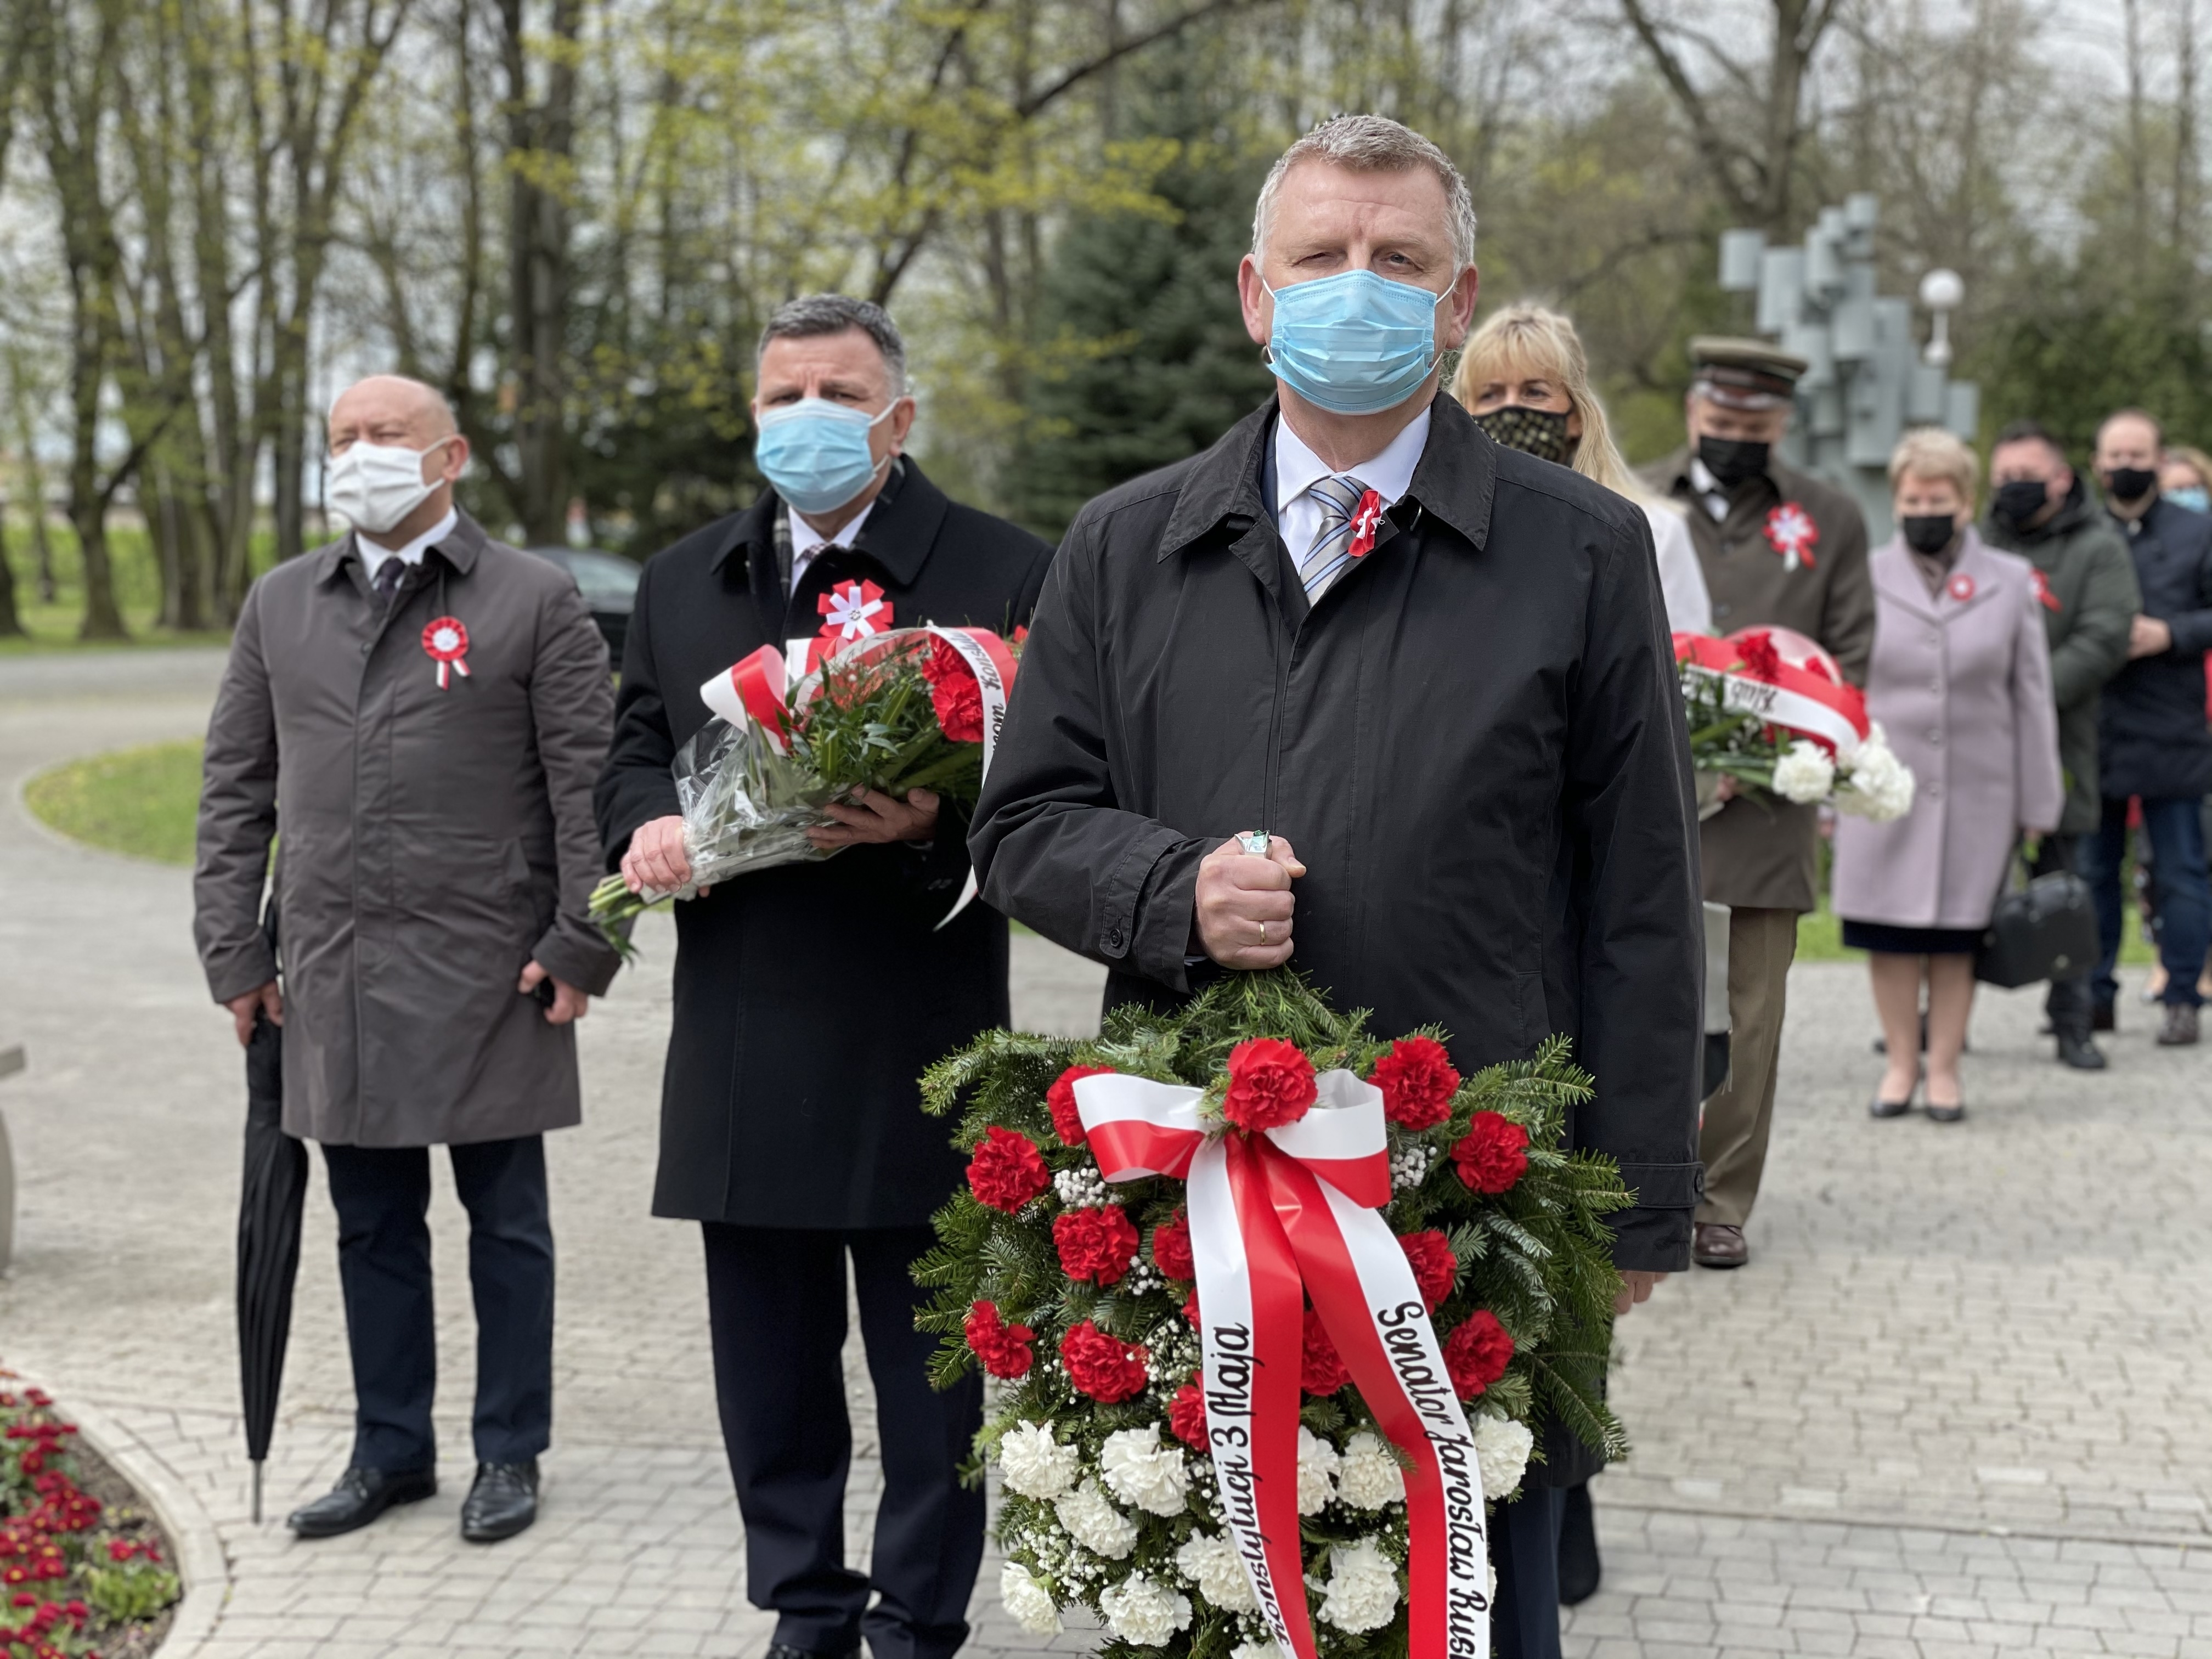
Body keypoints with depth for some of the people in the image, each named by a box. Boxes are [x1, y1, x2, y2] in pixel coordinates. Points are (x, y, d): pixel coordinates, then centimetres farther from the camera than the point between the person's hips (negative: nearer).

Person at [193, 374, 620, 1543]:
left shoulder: (534, 603, -1)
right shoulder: (280, 606, 11)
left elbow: (588, 784, -4)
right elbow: (235, 788, 12)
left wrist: (581, 945, -10)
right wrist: (234, 952, 6)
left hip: (486, 974, -4)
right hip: (332, 975, 4)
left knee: (505, 1222, 6)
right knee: (371, 1225, 12)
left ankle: (509, 1453, 19)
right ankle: (390, 1450, 25)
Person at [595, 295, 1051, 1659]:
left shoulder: (1007, 574, -4)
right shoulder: (682, 583, 13)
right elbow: (635, 753, 20)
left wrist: (938, 823, -25)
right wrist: (649, 825, -2)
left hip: (918, 1054, -4)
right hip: (741, 1053, 5)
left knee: (927, 1365, 7)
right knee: (769, 1360, 14)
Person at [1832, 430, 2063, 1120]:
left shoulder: (2011, 582, 6)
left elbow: (2033, 700, 8)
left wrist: (2037, 804, 5)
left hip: (1977, 794, 0)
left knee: (1957, 938, 4)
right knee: (1889, 936, 2)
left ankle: (1944, 1068, 16)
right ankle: (1900, 1062, 17)